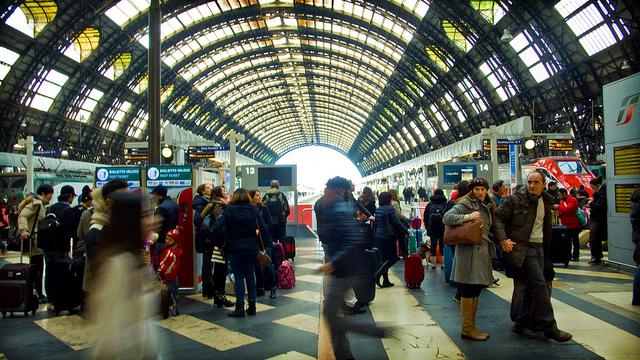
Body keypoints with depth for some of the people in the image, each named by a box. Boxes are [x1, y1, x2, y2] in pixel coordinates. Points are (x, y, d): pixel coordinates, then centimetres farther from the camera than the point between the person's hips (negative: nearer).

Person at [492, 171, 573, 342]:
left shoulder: (546, 202, 12)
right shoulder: (515, 199, -8)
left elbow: (547, 227, 19)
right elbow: (498, 217, -10)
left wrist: (547, 249, 13)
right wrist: (502, 239, -21)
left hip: (539, 247, 7)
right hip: (522, 248, -7)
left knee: (529, 287, 9)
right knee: (540, 285, -9)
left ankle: (522, 324, 19)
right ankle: (549, 327, 0)